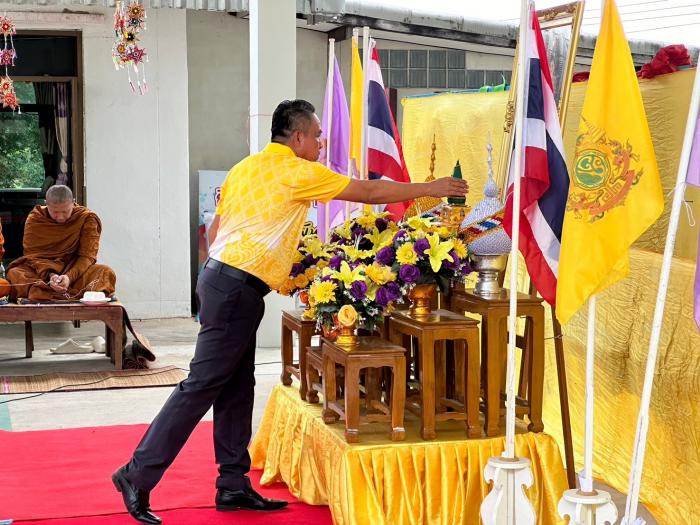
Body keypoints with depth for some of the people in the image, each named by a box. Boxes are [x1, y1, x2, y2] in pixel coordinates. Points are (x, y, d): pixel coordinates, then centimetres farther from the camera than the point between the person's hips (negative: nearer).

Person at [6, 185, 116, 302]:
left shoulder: (88, 218, -5)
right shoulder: (34, 219, -2)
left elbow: (87, 256, -10)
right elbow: (32, 254, -7)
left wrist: (70, 276, -29)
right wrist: (50, 274, -27)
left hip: (76, 271, 0)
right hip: (42, 270, 1)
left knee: (106, 272, -29)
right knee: (14, 273, -31)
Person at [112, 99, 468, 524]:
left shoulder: (245, 167, 15)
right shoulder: (299, 172, -8)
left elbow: (215, 231, 16)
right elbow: (371, 192, -3)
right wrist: (430, 189, 6)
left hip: (221, 277, 9)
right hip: (238, 289, -9)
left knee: (237, 387, 11)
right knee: (201, 386, -7)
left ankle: (233, 485, 16)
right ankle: (138, 475, -4)